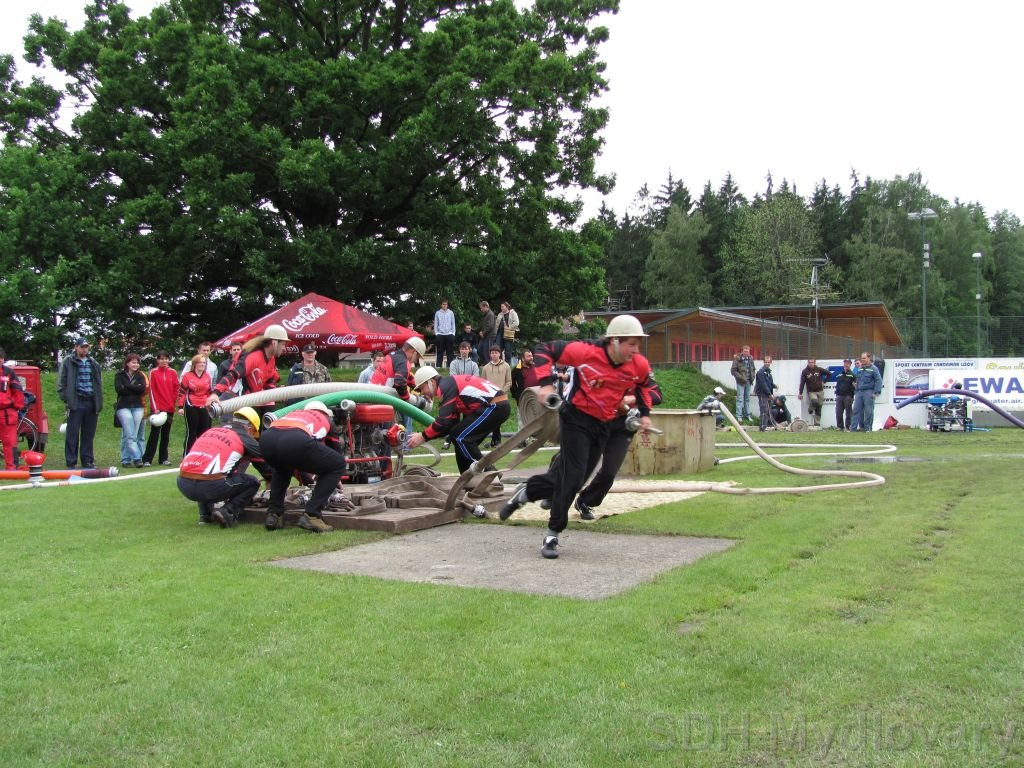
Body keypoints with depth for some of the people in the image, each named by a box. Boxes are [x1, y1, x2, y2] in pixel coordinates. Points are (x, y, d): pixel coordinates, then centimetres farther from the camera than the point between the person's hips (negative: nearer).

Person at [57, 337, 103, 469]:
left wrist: (99, 403, 13)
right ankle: (71, 463, 1)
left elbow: (99, 383, 20)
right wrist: (65, 399, -7)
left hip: (91, 402, 4)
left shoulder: (93, 364, 16)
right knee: (72, 434, -3)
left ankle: (87, 461, 13)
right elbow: (61, 382, 1)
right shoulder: (68, 362, 3)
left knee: (89, 434, 7)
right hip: (75, 403, -4)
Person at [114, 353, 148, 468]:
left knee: (133, 435, 1)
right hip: (123, 407, -3)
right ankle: (137, 458, -13)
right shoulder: (119, 375, 5)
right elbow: (118, 389, -11)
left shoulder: (140, 376, 12)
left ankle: (125, 460, 6)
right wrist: (134, 389, -7)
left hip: (138, 407, 3)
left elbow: (142, 388, -6)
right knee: (130, 435, -10)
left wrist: (126, 386, -8)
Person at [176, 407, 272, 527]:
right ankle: (227, 512, -2)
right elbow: (264, 465, 22)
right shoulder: (246, 439, 10)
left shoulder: (210, 431, 25)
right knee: (252, 483, 15)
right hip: (209, 487, -5)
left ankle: (205, 514, 25)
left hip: (183, 485, 6)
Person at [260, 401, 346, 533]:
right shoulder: (326, 419, 36)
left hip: (267, 439, 6)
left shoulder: (294, 413, 45)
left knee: (281, 469, 41)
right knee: (338, 465, 17)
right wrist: (335, 480, 62)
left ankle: (274, 514, 27)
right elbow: (336, 449, 44)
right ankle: (311, 516, 8)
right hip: (295, 442, -5)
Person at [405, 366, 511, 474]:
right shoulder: (451, 384, 20)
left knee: (459, 437, -9)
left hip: (496, 407, -10)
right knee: (464, 440, 12)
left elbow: (444, 422, -17)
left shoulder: (445, 387, -9)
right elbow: (452, 423, 17)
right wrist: (425, 435, 11)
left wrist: (423, 437, -6)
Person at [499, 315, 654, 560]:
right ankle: (552, 535, 3)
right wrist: (546, 382, -24)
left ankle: (525, 493, 33)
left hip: (603, 425, 6)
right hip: (576, 418, -6)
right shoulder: (586, 352, -23)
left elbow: (644, 385, 16)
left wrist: (644, 413, 3)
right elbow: (543, 350, -15)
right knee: (572, 477, -10)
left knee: (573, 478, 10)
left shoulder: (640, 365, -8)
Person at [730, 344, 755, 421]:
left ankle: (747, 415, 20)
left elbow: (753, 369, 17)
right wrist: (741, 377, -17)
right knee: (740, 399, -4)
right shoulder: (737, 359, -10)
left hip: (748, 382, 5)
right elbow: (733, 370, -11)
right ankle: (739, 416, 0)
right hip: (741, 382, -5)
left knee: (747, 399, 12)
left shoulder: (750, 359, 5)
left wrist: (752, 378, 3)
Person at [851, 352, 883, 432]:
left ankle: (868, 428, 5)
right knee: (856, 410, 1)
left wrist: (876, 392, -14)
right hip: (859, 392, 6)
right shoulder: (859, 369, 16)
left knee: (868, 412, -2)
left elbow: (878, 380, -8)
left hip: (869, 392, -6)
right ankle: (853, 428, 1)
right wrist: (855, 391, 19)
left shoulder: (873, 369, -4)